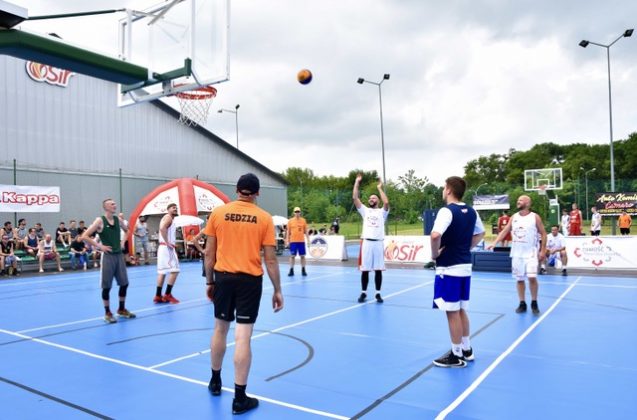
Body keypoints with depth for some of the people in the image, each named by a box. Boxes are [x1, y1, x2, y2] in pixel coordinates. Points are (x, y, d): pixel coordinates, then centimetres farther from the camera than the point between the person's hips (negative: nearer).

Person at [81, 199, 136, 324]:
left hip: (119, 255, 6)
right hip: (107, 256, -6)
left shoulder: (118, 220, 6)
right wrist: (99, 246, -15)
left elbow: (127, 230, 26)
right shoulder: (100, 221, -10)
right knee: (106, 286, 2)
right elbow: (84, 236, -14)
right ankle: (107, 313, 14)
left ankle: (122, 310, 25)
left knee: (124, 283, 9)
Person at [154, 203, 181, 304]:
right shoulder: (168, 217, -8)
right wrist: (167, 242, -24)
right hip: (167, 248, -10)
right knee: (174, 270, -9)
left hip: (163, 247, 10)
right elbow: (162, 228, -26)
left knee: (162, 272, 10)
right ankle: (167, 295, -6)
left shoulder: (168, 218, 22)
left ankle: (158, 296, 12)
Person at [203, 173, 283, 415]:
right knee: (243, 337, 1)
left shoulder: (217, 213, 0)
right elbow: (270, 259, -5)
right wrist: (277, 290, 3)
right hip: (250, 280, -2)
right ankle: (240, 398, 9)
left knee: (220, 329, 19)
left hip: (223, 277, 3)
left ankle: (215, 382, 38)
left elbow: (209, 253, 2)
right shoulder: (264, 218, -4)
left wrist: (209, 281, 14)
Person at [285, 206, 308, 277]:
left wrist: (308, 239, 3)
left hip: (301, 241, 1)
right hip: (293, 241, -1)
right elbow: (288, 232, 5)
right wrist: (287, 241, 1)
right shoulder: (290, 221, 2)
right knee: (292, 256, 2)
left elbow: (305, 231, 8)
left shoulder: (303, 220, 4)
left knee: (302, 256, 4)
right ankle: (291, 270, 9)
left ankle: (303, 270, 13)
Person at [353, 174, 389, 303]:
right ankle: (363, 293, 15)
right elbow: (355, 198, 4)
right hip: (366, 242, 1)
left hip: (378, 243, -1)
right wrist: (357, 182, 0)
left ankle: (378, 294, 13)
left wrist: (379, 188, -7)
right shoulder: (365, 210, 14)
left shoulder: (382, 212, 8)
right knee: (364, 270, 4)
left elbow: (386, 202, -14)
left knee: (378, 270, 4)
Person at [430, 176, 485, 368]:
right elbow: (480, 233, 24)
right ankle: (466, 350, 30)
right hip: (465, 266, 8)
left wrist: (435, 254, -16)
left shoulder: (446, 211, -17)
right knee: (461, 310, 19)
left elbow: (435, 235, -33)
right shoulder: (471, 212, 8)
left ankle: (457, 356, 11)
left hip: (449, 268, -8)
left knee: (452, 312, 2)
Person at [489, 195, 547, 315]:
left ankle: (534, 303, 6)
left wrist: (543, 250, -6)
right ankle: (522, 304, 17)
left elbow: (543, 233, -1)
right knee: (519, 279, 6)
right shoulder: (514, 217, 7)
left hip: (530, 253, -4)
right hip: (516, 253, 4)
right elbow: (505, 231, 6)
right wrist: (495, 243, -7)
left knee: (532, 277, -13)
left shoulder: (535, 217, -4)